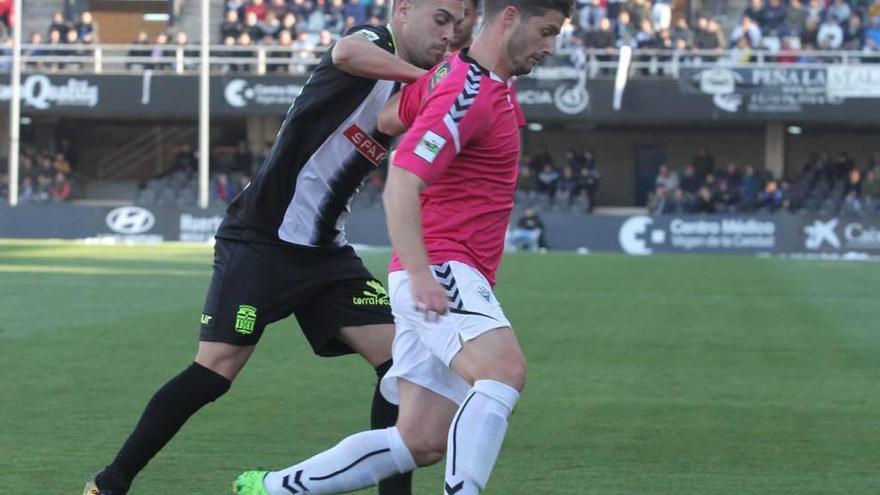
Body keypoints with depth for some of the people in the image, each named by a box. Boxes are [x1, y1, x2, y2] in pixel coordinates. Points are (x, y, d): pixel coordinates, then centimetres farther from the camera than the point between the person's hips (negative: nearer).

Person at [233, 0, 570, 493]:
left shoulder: (451, 72, 14)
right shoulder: (469, 94, -15)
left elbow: (385, 119, 26)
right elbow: (401, 186, -23)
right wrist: (420, 272, -31)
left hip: (440, 278, 10)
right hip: (442, 272, -10)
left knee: (421, 443, 7)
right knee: (505, 370, -33)